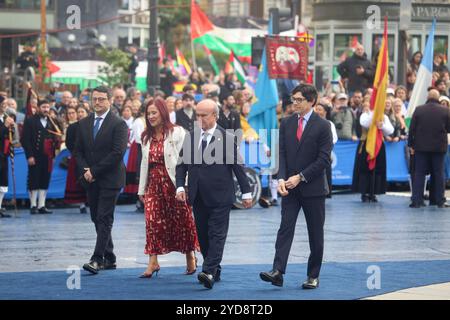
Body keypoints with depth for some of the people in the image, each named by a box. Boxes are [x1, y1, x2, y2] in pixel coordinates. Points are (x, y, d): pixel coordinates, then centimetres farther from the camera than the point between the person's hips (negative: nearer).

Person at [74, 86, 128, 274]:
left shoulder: (118, 124, -7)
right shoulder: (84, 124, 12)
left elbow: (118, 153, -15)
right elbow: (78, 151, 14)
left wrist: (94, 171, -15)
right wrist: (86, 170, -5)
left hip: (110, 180, -6)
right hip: (91, 180, 6)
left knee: (104, 219, -10)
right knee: (97, 219, 9)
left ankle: (97, 259, -15)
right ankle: (109, 259, 17)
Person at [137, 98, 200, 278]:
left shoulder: (177, 133, -4)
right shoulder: (147, 137, 15)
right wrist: (142, 189, 15)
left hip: (173, 182, -4)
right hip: (154, 183, 5)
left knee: (181, 221, 4)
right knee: (152, 221, -7)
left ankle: (190, 258, 21)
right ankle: (152, 262, -7)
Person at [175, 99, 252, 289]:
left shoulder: (227, 138, -5)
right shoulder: (190, 137, 7)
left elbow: (238, 166, -2)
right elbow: (182, 165, 9)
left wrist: (246, 193, -1)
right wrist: (180, 187, -5)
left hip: (220, 197, -5)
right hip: (198, 197, 5)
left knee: (217, 235, -9)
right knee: (203, 236, 9)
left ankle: (209, 272, -18)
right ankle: (214, 271, 20)